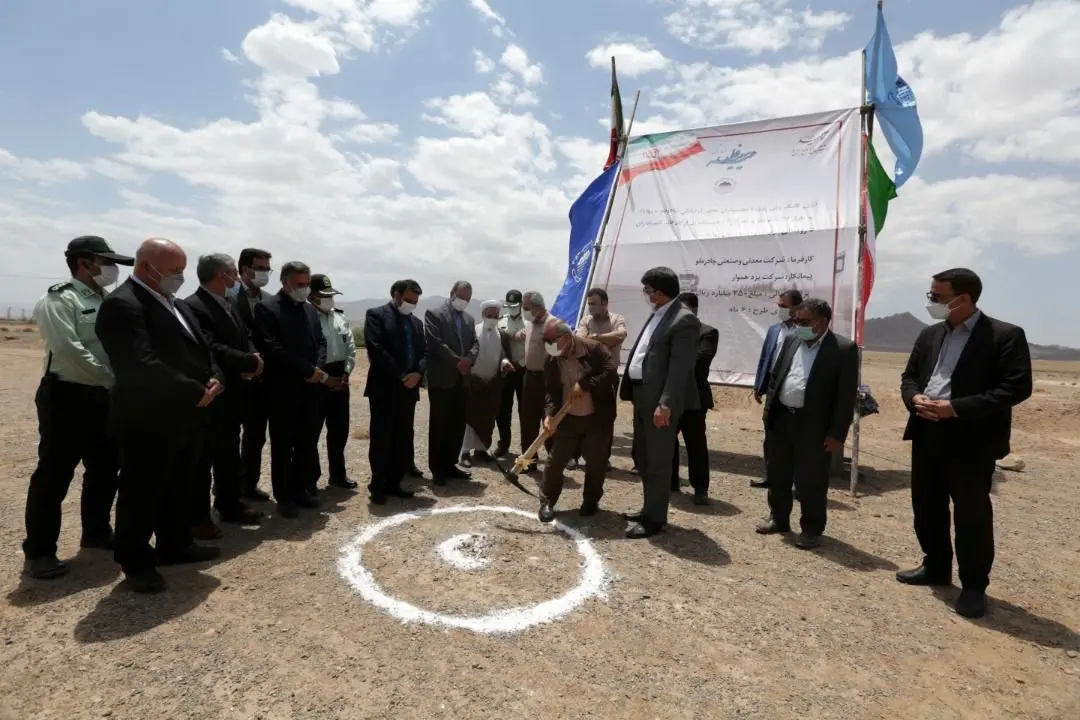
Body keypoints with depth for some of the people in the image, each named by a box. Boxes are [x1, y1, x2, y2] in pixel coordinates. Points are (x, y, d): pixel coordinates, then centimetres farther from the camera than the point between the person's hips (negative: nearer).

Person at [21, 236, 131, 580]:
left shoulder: (107, 302, 11)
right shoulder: (59, 299, -10)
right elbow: (69, 350, -21)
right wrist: (113, 381, -18)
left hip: (103, 398, 7)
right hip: (66, 397, -7)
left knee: (105, 469, 15)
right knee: (54, 475, 1)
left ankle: (96, 532, 32)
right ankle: (39, 551, 14)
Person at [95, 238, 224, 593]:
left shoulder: (176, 304, 14)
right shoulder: (121, 305, -16)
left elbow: (201, 347, 15)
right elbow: (142, 366, -27)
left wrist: (215, 378, -5)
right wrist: (195, 392, -21)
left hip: (187, 415, 9)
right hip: (149, 419, -9)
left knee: (180, 486, 19)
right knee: (142, 491, 6)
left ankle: (175, 544, 35)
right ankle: (136, 561, 22)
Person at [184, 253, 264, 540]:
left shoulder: (230, 306, 13)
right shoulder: (193, 307, -18)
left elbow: (245, 340, 11)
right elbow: (210, 350, -28)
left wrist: (252, 360, -11)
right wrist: (251, 362, -19)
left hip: (231, 396, 9)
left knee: (229, 455, 18)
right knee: (201, 458, 4)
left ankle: (230, 505, 32)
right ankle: (197, 517, 16)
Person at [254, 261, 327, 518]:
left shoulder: (310, 309, 13)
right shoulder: (267, 308, -7)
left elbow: (321, 342, 14)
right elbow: (273, 349, -16)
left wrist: (317, 369, -6)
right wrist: (309, 370, -17)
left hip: (310, 387, 6)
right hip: (284, 389, -6)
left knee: (307, 443, 12)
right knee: (283, 446, 5)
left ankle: (301, 489, 26)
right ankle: (284, 497, 16)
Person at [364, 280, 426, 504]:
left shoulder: (416, 322, 18)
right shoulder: (376, 315, -2)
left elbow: (424, 352, 13)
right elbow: (376, 350, -14)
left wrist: (418, 373, -8)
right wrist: (400, 376, -15)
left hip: (409, 389, 6)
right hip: (384, 388, -6)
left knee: (403, 440, 8)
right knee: (382, 439, 0)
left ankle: (393, 483, 19)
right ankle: (378, 485, 13)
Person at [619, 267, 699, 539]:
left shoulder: (684, 320, -14)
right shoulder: (657, 315, 15)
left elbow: (680, 367, -20)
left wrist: (665, 404, -25)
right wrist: (632, 390, 14)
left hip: (660, 399, -10)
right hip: (642, 395, 10)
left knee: (658, 460, 1)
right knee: (642, 456, 19)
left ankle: (655, 519, 14)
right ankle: (650, 508, 35)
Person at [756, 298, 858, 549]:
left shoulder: (844, 349, -9)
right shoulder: (791, 341, 8)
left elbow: (846, 396, -11)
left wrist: (837, 434, -13)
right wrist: (768, 411, 8)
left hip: (814, 426, -5)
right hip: (782, 419, 6)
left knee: (811, 481, 5)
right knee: (777, 474, 15)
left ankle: (812, 529, 22)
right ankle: (779, 518, 32)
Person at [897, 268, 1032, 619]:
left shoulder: (1006, 336, -8)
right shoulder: (930, 335, 11)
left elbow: (1017, 387, -15)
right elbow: (909, 376, 15)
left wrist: (956, 408, -21)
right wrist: (915, 398, -8)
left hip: (971, 440, -6)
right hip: (927, 434, 6)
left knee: (972, 514, 4)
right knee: (927, 507, 15)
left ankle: (974, 586, 21)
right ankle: (936, 567, 33)